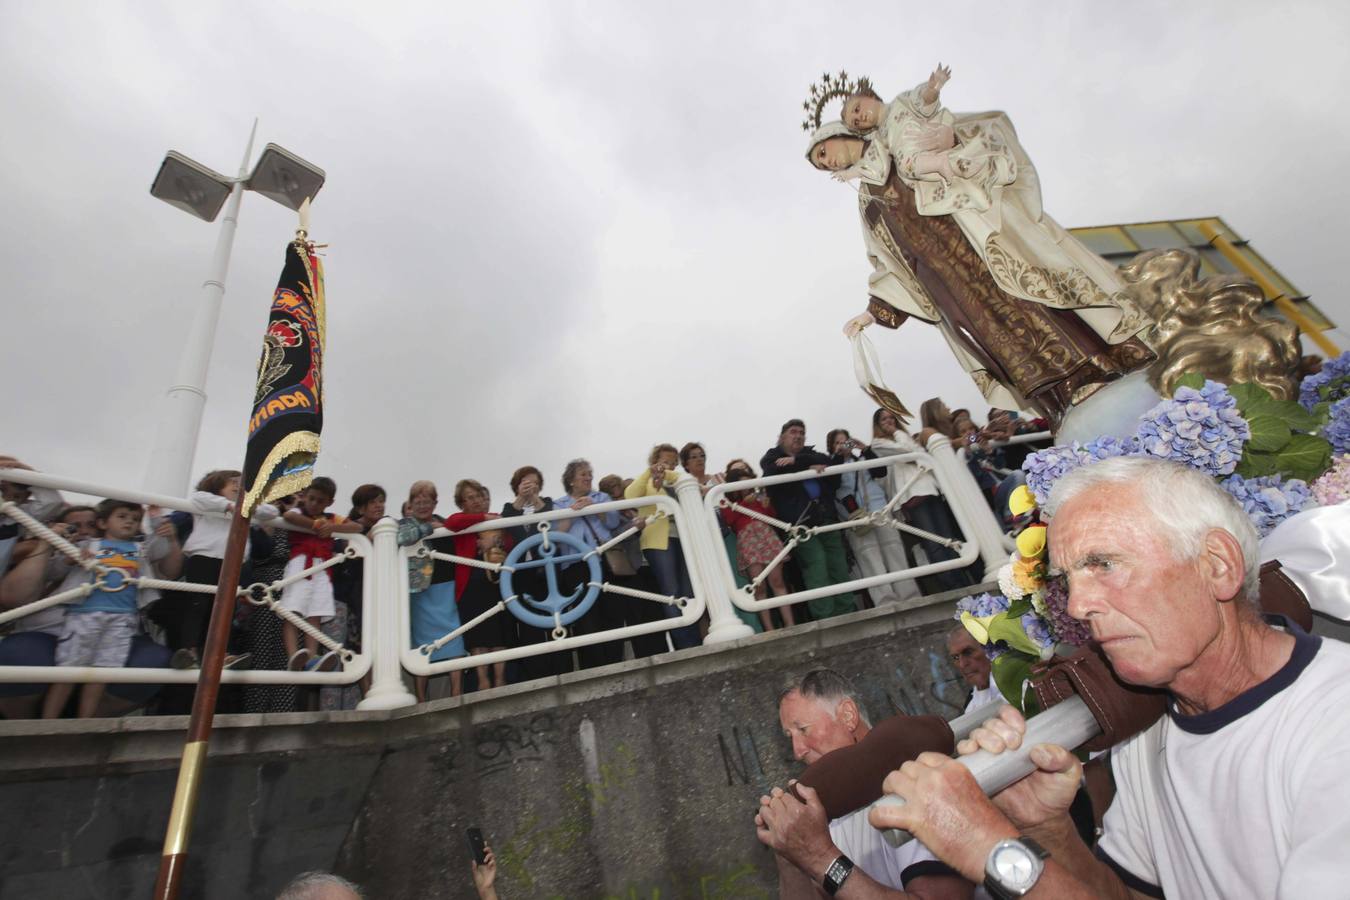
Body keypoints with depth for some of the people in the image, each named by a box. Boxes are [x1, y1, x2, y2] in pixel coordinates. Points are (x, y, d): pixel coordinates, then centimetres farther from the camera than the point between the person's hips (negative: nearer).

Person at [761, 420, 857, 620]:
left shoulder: (811, 454, 24)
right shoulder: (772, 457, 14)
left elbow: (824, 462, 2)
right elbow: (776, 474, -9)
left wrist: (797, 460, -7)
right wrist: (809, 468, -7)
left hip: (826, 518, 5)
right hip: (800, 523, -4)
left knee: (840, 568, 2)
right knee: (817, 569, -14)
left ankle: (848, 614, 8)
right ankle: (826, 619, -12)